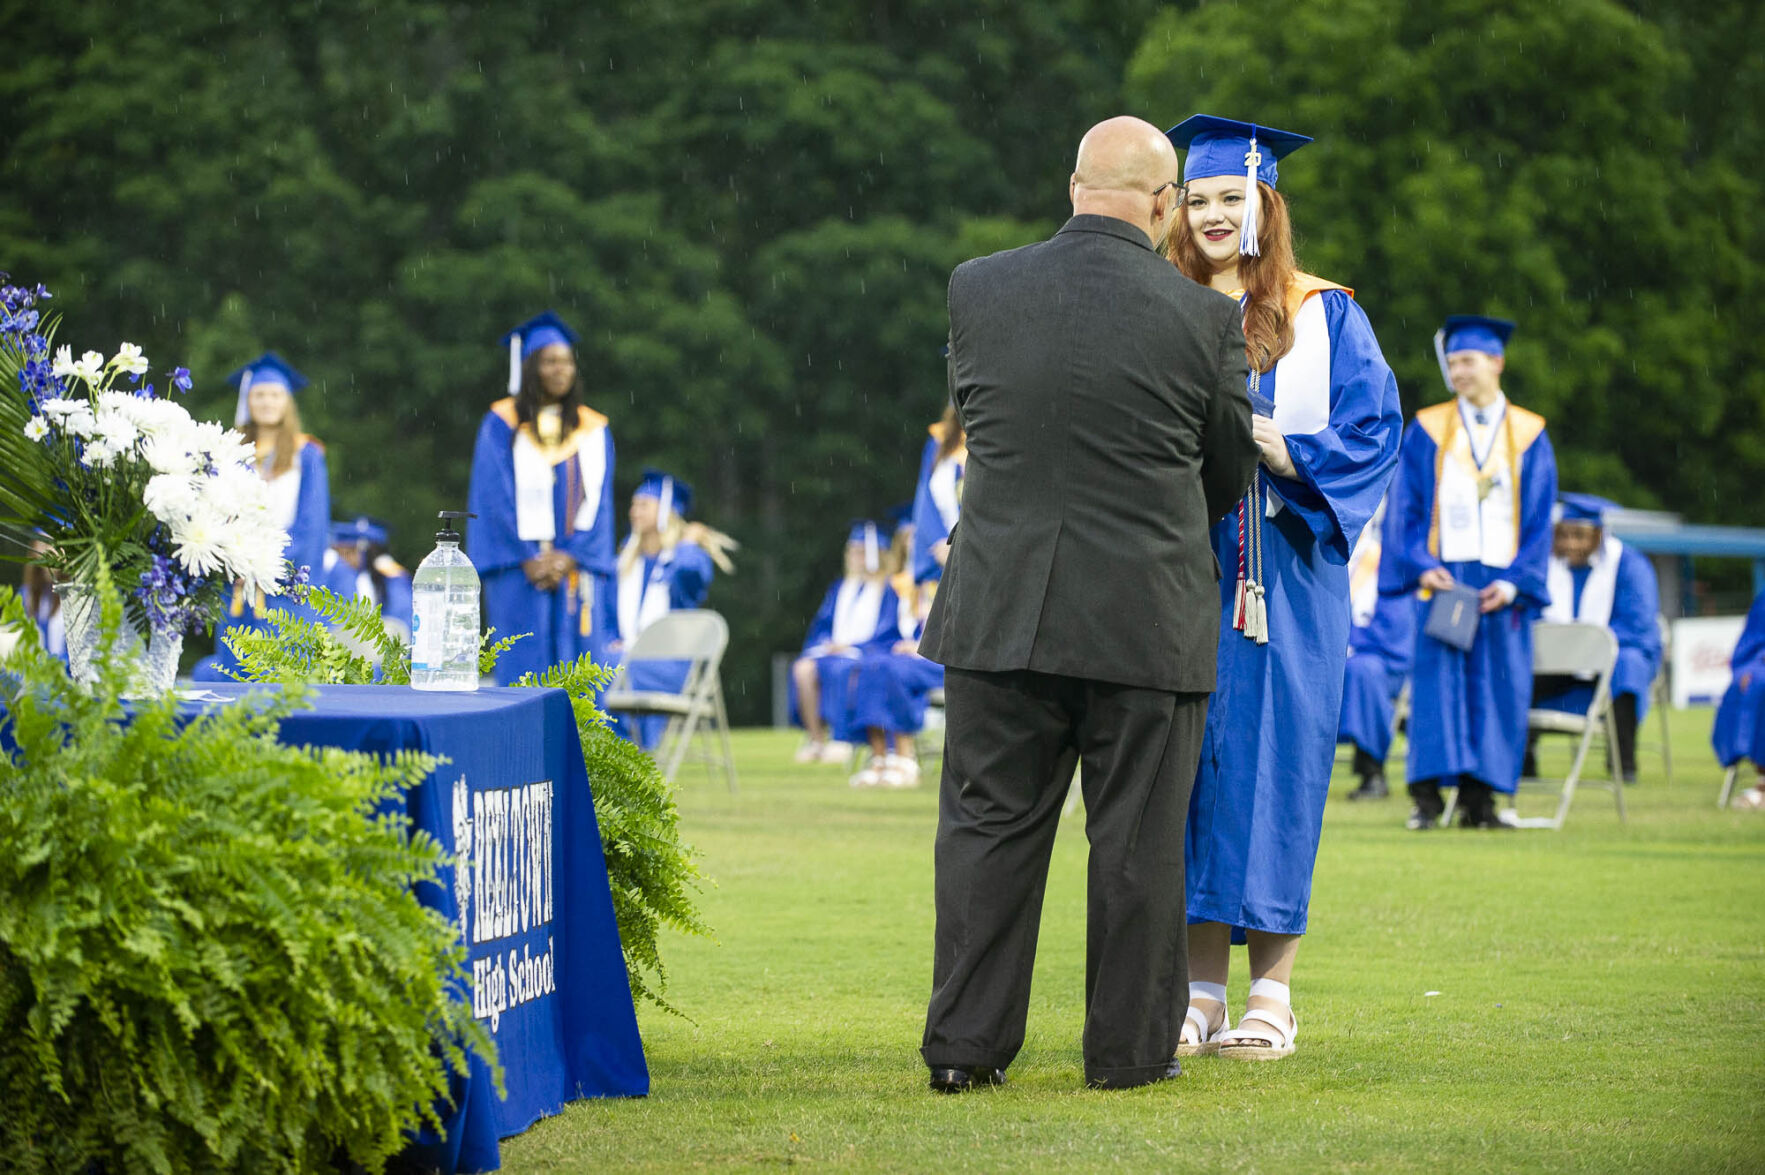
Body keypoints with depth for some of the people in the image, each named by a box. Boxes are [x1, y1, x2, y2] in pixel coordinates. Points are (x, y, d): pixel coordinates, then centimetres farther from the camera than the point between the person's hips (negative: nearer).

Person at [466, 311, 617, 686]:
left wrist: (569, 557, -8)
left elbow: (597, 502, 6)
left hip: (576, 571, 2)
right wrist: (528, 560, -11)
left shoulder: (593, 431, 11)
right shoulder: (501, 425, 3)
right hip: (519, 578, -2)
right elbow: (494, 497, -3)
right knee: (522, 674, -7)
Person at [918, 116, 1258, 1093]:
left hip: (1000, 608, 2)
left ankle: (964, 1044, 11)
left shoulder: (976, 289, -3)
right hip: (1146, 621, -2)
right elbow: (1231, 474, 5)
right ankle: (1128, 1048, 12)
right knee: (1136, 840, 7)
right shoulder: (1201, 320, -8)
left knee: (989, 827, 9)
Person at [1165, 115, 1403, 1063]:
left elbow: (1373, 430, -1)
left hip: (1284, 581, -2)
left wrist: (1285, 452, -17)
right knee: (1192, 762, -1)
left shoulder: (1324, 318, 6)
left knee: (1273, 759, -4)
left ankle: (1271, 994, 0)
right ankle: (1200, 993, 4)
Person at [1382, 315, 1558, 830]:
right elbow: (1406, 507, 3)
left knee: (1497, 685, -1)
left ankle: (1478, 800, 3)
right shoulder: (1427, 431, 7)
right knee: (1437, 679, -8)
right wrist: (1422, 566, -12)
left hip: (1502, 586, 1)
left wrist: (1515, 581, -7)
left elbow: (1539, 518, 5)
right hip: (1442, 576, -1)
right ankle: (1429, 797, -7)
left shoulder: (1529, 436, 8)